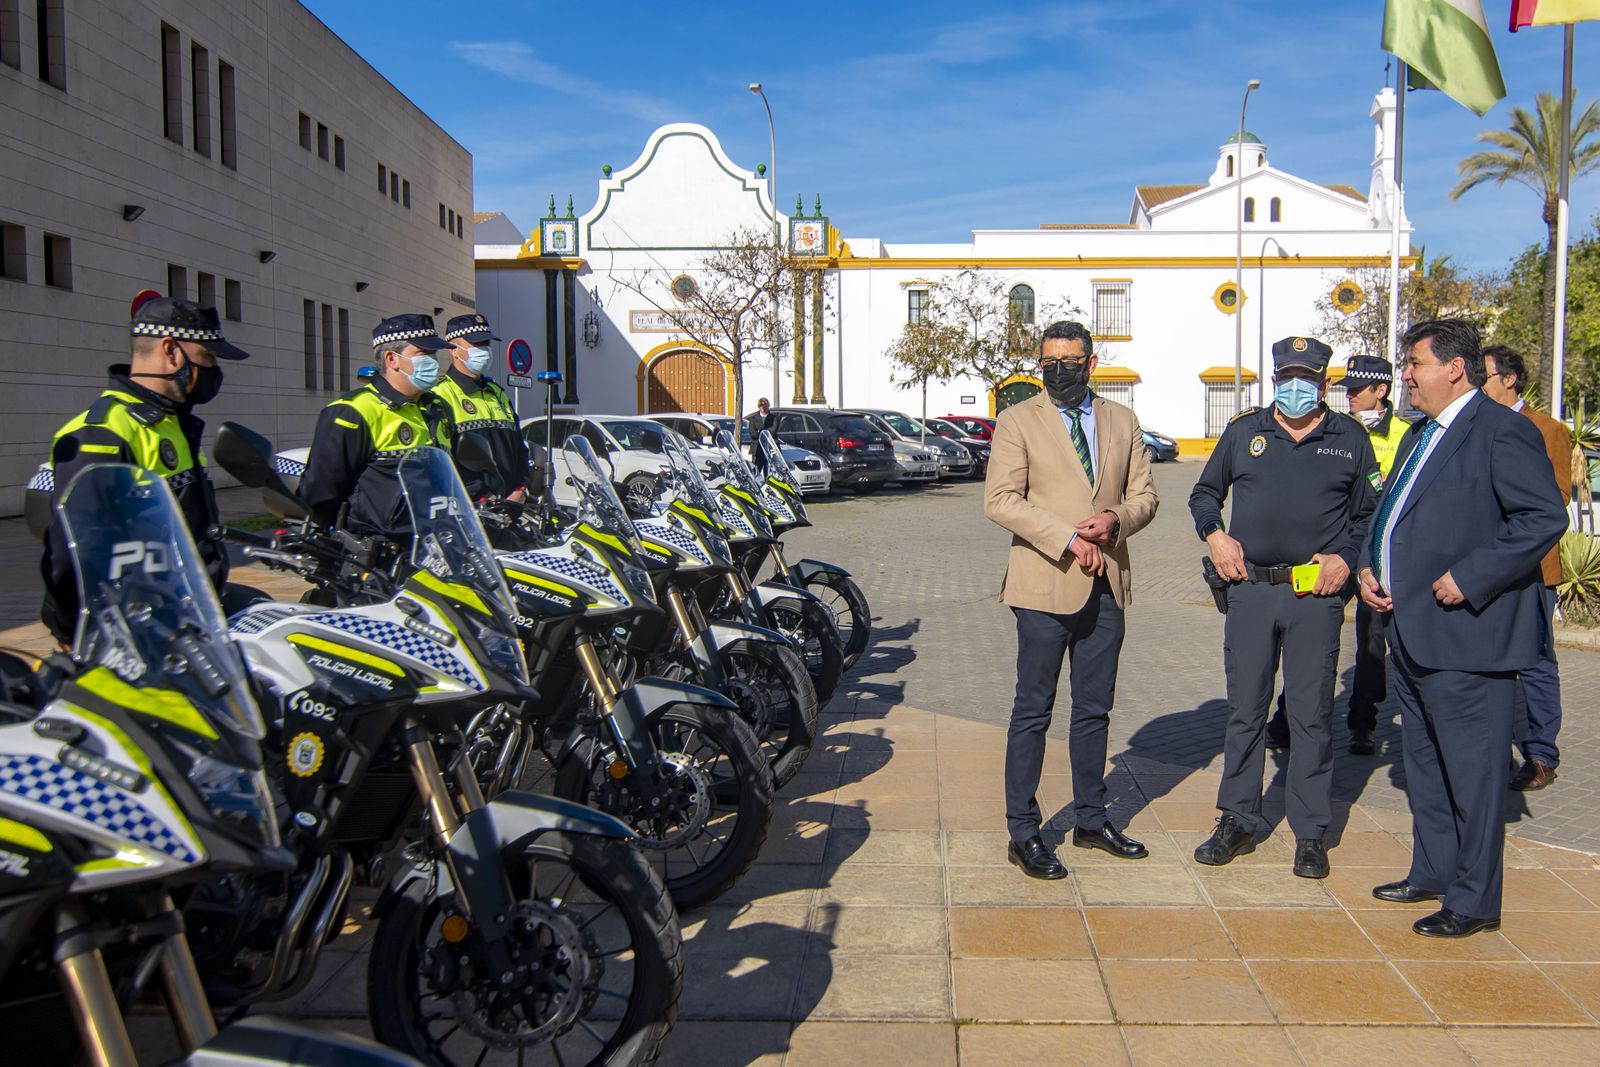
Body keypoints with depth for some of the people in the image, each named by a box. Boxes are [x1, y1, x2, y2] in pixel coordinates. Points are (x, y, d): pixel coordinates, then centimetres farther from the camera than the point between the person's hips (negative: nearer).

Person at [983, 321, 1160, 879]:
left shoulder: (1122, 421, 12)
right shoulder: (1018, 420, -1)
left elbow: (1144, 494, 11)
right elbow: (1000, 499, -11)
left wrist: (1115, 519, -11)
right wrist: (1067, 539, -18)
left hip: (1107, 584, 5)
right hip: (1046, 582, -4)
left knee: (1094, 710, 14)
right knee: (1033, 712, 1)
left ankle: (1090, 820, 27)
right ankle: (1023, 832, 10)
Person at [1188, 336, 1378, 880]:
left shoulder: (1350, 437, 7)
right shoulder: (1244, 430, 8)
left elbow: (1369, 513, 12)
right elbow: (1204, 494, 18)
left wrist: (1347, 558, -3)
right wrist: (1214, 535, 1)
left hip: (1317, 595, -1)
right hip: (1251, 588, 1)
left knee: (1312, 715, 3)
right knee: (1245, 710, 7)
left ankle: (1310, 832, 14)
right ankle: (1238, 821, 19)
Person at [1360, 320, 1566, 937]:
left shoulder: (1502, 432, -11)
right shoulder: (1420, 436, 18)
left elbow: (1544, 518, -19)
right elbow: (1388, 511, 27)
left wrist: (1468, 578, -20)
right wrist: (1369, 566, 9)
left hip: (1465, 636, -10)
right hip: (1410, 632, 10)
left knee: (1472, 771, -1)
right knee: (1424, 764, 19)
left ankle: (1474, 900, 10)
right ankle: (1432, 873, 32)